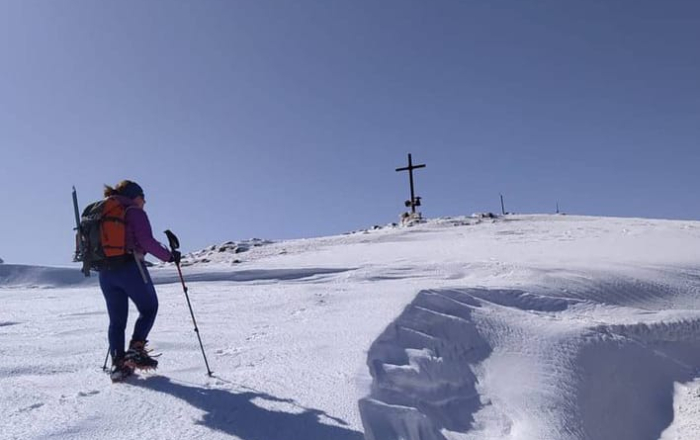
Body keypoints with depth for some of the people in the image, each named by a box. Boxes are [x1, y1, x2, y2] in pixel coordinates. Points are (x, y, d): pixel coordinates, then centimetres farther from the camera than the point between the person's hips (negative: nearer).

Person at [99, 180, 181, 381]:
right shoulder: (134, 212, -2)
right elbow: (147, 241, -13)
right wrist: (169, 255, -4)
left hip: (105, 272, 7)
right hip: (130, 268, -6)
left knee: (116, 320, 12)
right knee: (149, 308, 11)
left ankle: (117, 362, 6)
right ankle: (136, 350, -3)